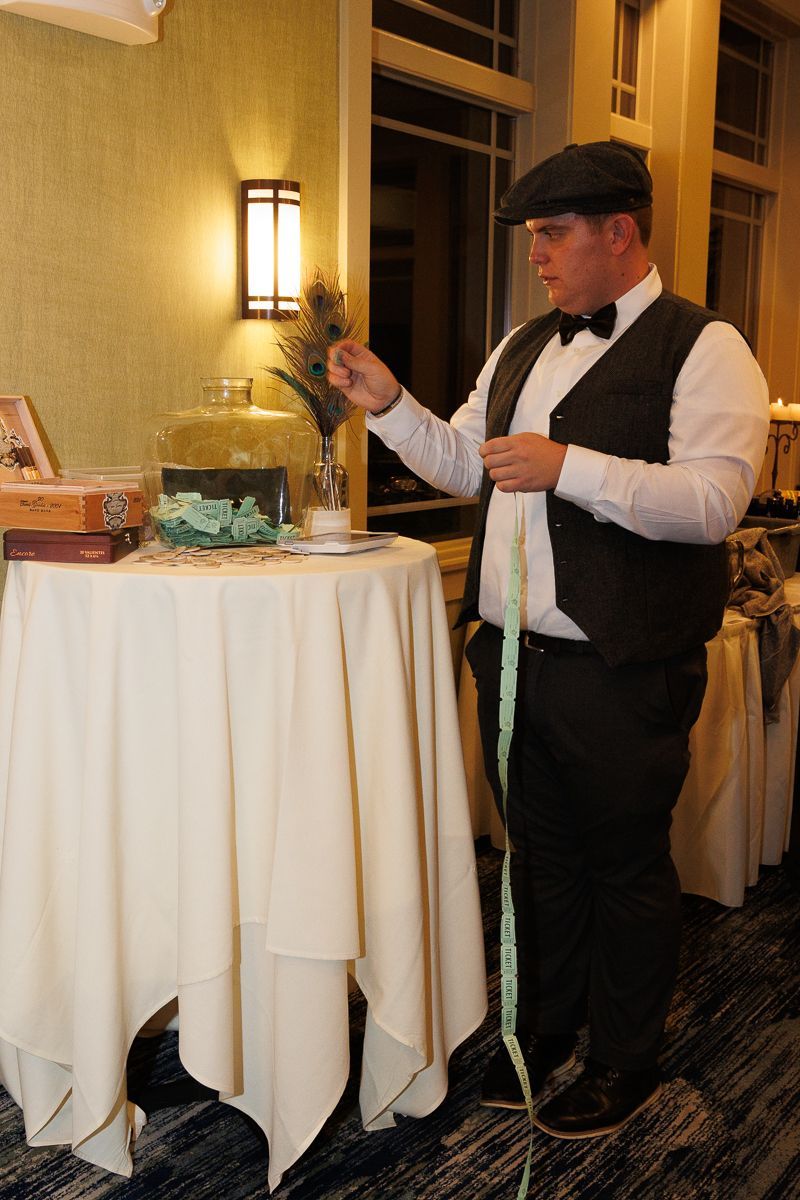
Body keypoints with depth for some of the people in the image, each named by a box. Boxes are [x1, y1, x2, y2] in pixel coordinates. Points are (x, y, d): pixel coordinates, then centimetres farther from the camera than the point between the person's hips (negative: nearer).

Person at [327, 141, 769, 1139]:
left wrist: (570, 467, -26)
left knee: (626, 866, 9)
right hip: (513, 653, 7)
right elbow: (463, 465, 20)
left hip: (621, 673, -6)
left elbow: (713, 500, -20)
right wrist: (388, 404, 6)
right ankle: (543, 1031, 38)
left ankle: (627, 1063, 29)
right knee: (539, 851, 18)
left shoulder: (702, 348, -8)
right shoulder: (522, 348, 15)